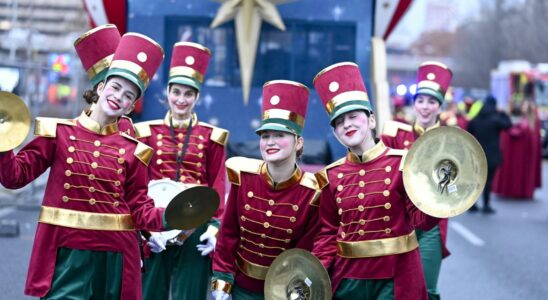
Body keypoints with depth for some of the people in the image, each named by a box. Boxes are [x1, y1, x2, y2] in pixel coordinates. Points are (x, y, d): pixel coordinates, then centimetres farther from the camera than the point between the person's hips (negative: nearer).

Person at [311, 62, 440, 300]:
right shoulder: (331, 175, 3)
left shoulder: (401, 163, -6)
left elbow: (421, 221, -9)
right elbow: (328, 232, 9)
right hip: (346, 278, 3)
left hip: (395, 279, -3)